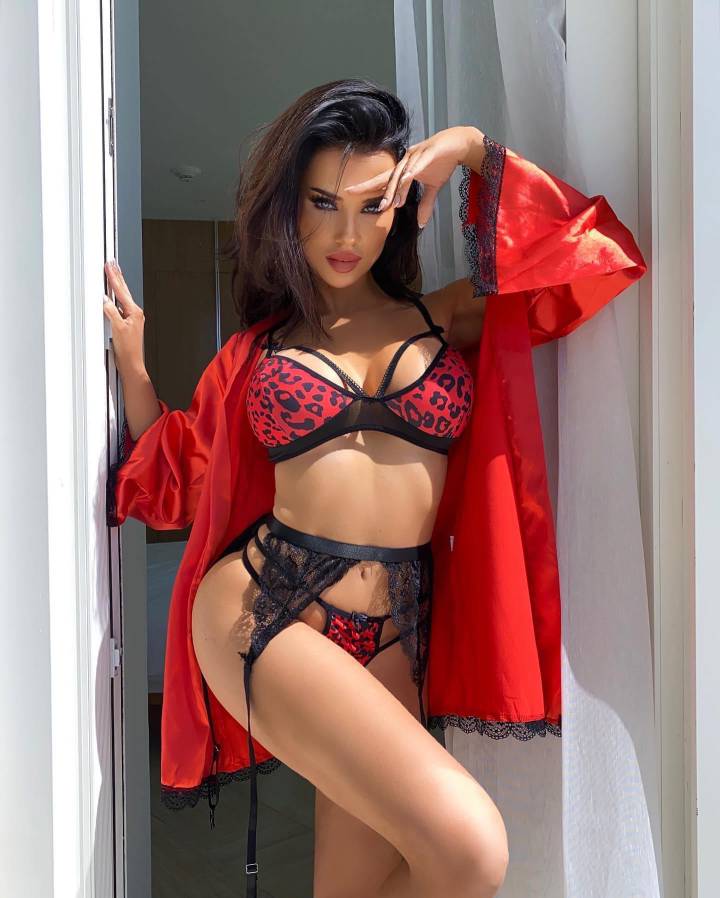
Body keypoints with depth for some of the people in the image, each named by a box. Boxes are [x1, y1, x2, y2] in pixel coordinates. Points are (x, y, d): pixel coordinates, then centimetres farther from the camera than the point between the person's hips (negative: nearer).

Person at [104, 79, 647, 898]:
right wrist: (130, 359, 12)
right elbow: (178, 478, 20)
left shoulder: (449, 318, 11)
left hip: (395, 637, 3)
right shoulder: (256, 348, 10)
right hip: (262, 609, -2)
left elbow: (592, 251, 2)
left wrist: (476, 149, 1)